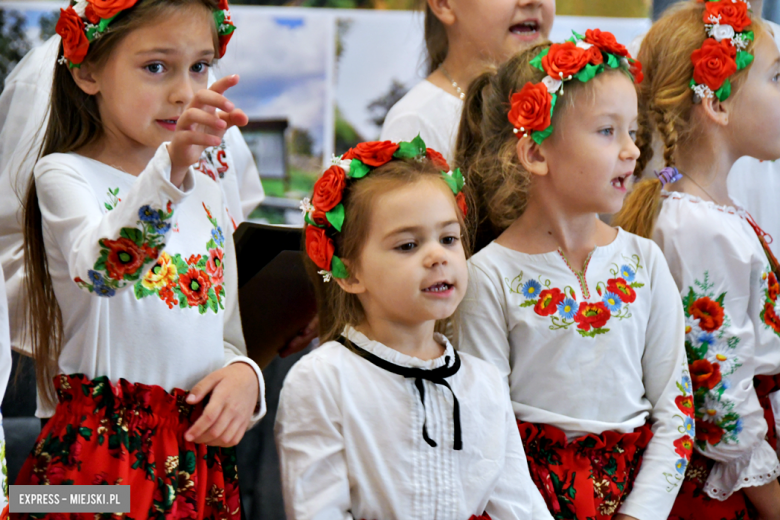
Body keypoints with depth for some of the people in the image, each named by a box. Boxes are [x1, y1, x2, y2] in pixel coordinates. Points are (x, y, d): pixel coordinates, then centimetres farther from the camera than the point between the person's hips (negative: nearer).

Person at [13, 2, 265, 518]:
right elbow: (100, 266, -29)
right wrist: (170, 166, -45)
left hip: (200, 451, 6)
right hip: (102, 452, -6)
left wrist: (243, 376, -4)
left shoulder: (206, 192, 15)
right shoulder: (65, 175, -6)